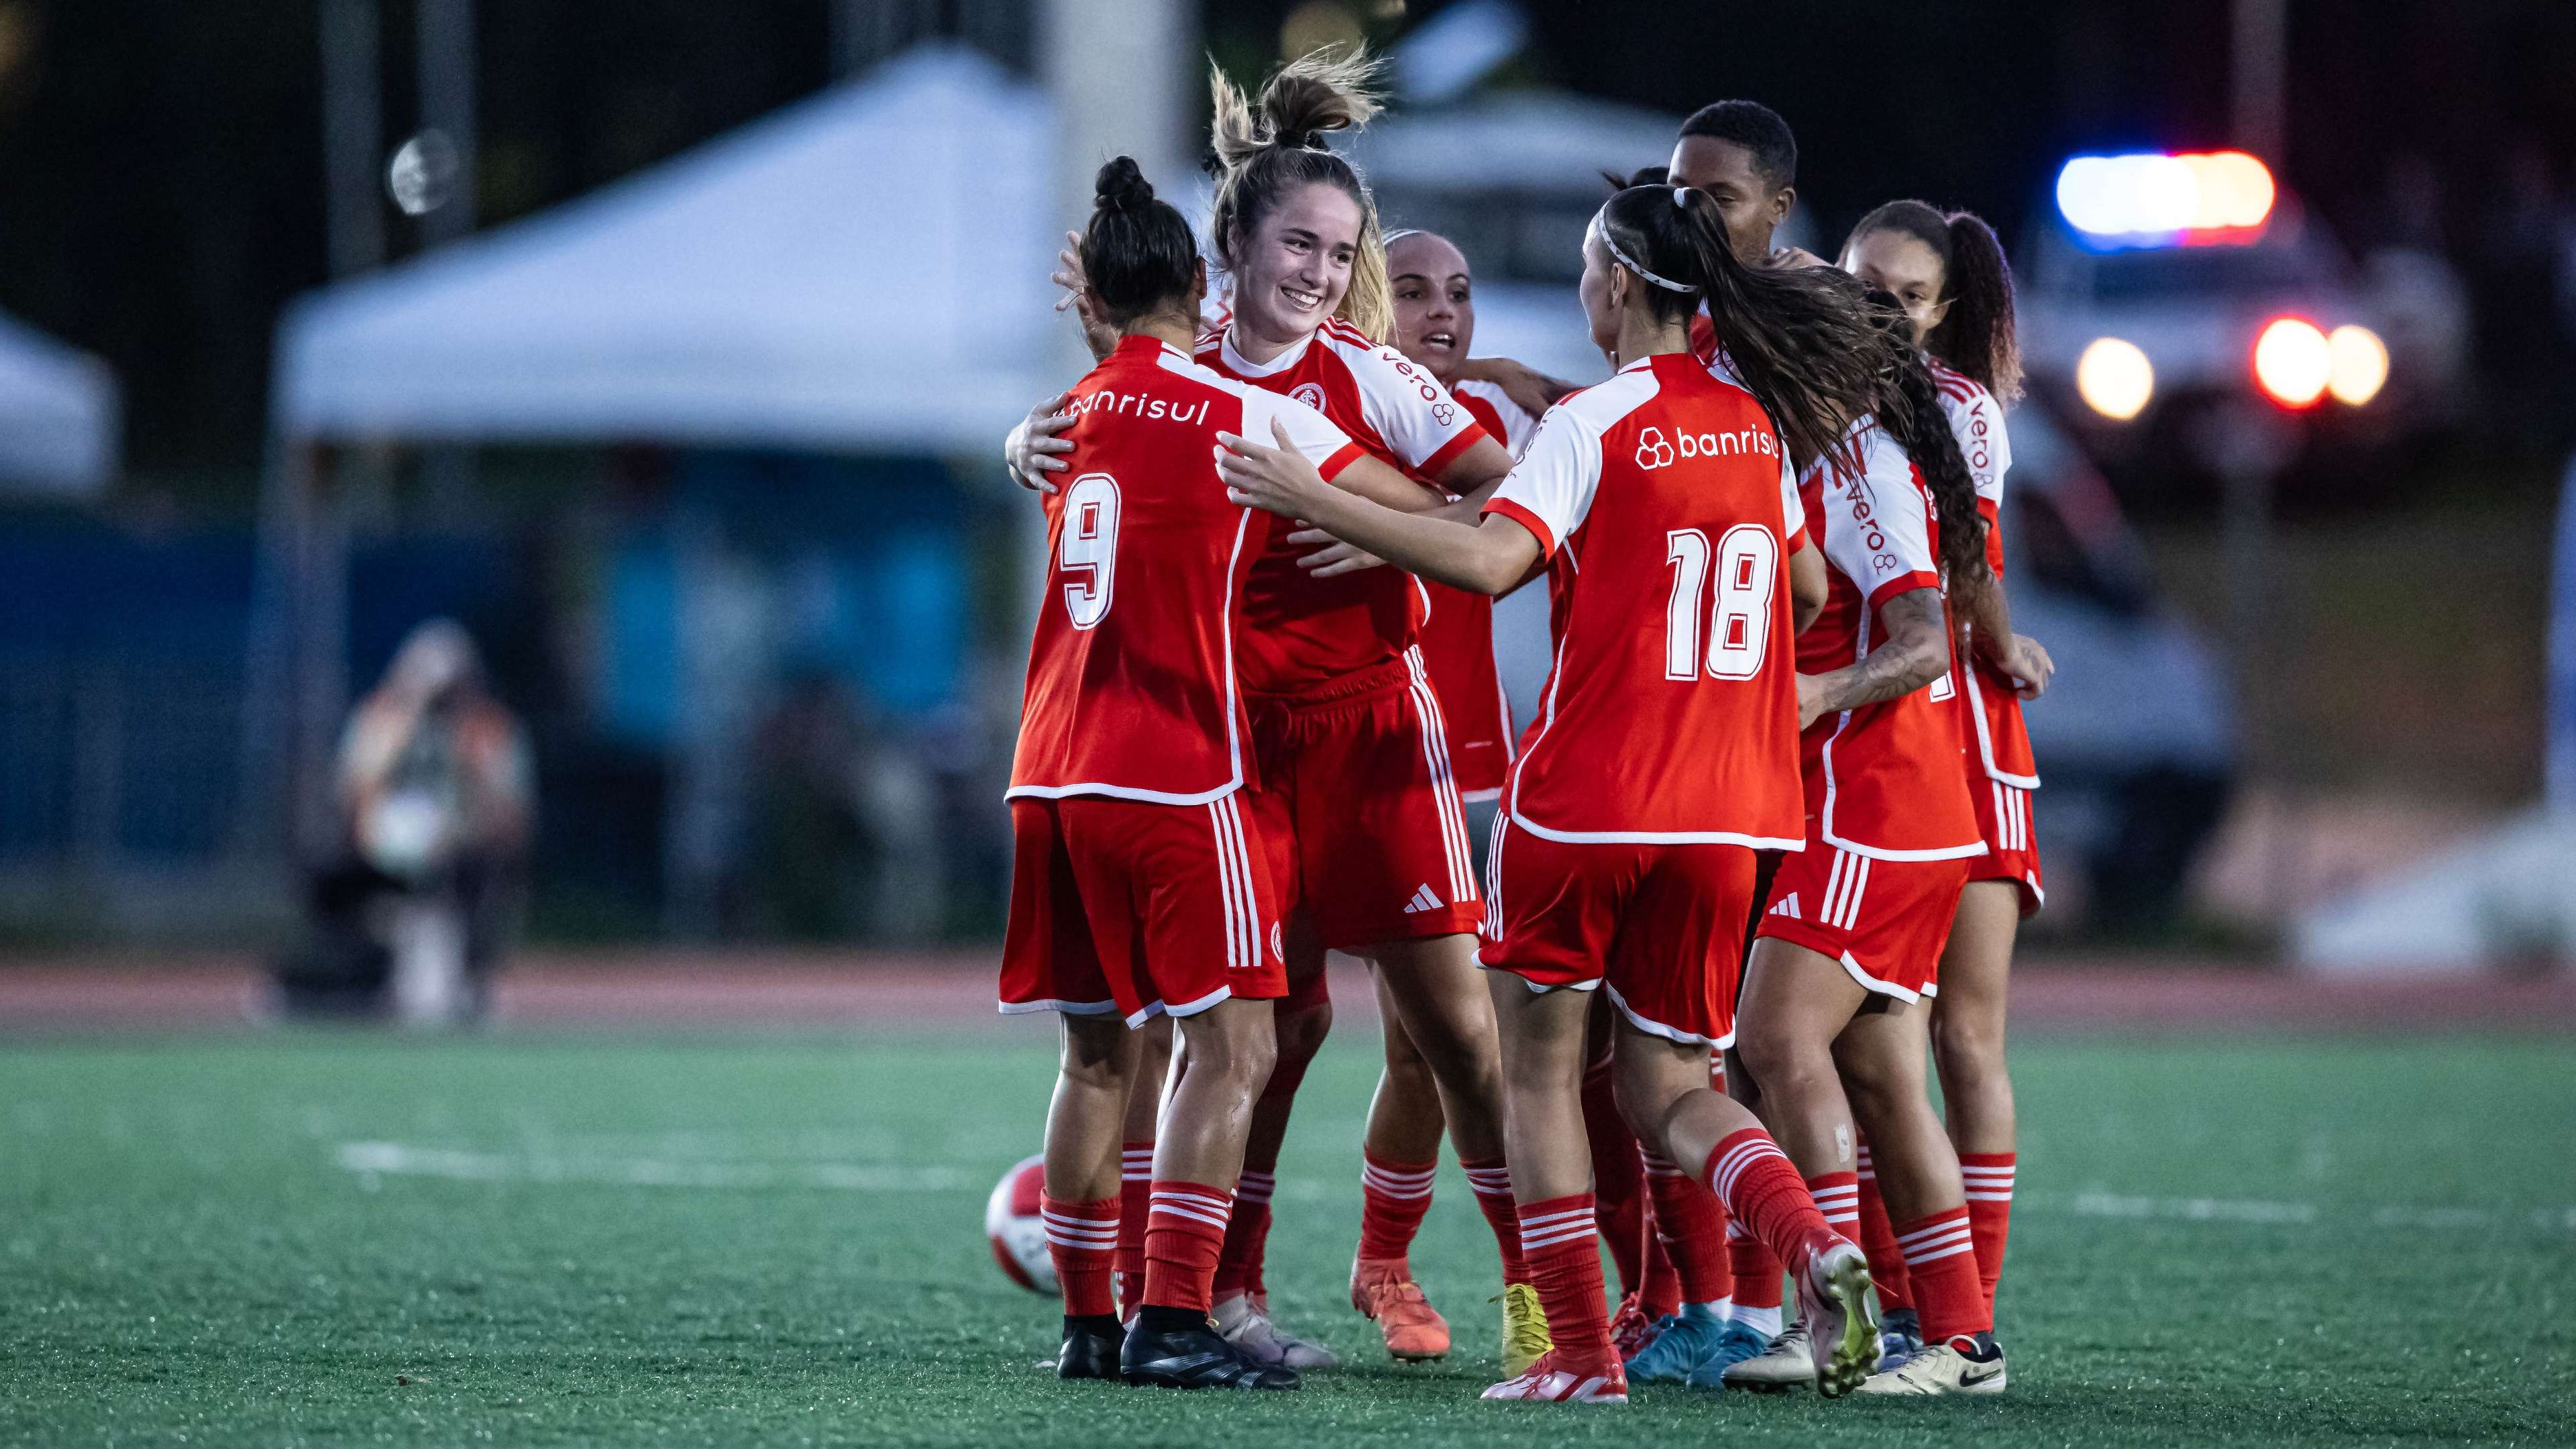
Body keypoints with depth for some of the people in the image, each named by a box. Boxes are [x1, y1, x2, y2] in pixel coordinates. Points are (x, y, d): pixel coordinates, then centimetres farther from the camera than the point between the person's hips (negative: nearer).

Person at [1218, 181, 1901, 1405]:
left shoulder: (1592, 424, -9)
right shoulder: (1757, 422, 9)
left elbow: (1492, 558, -25)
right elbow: (1806, 583, 21)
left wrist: (1315, 500, -22)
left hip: (1584, 799, -5)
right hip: (1726, 811, 5)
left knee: (1540, 1069, 10)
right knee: (1667, 1091, 12)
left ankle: (1581, 1353, 4)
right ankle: (1816, 1246, -15)